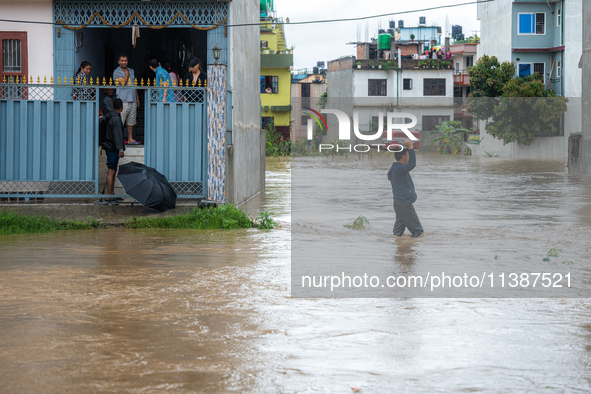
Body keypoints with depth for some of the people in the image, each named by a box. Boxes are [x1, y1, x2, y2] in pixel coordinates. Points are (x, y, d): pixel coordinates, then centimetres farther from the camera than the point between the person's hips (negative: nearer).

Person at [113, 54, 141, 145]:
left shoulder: (131, 71, 19)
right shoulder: (116, 72, -1)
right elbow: (122, 83, -16)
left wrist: (137, 98, 21)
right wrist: (126, 73, -3)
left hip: (132, 100, 6)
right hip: (123, 100, -6)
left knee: (131, 121, 8)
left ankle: (130, 139, 13)